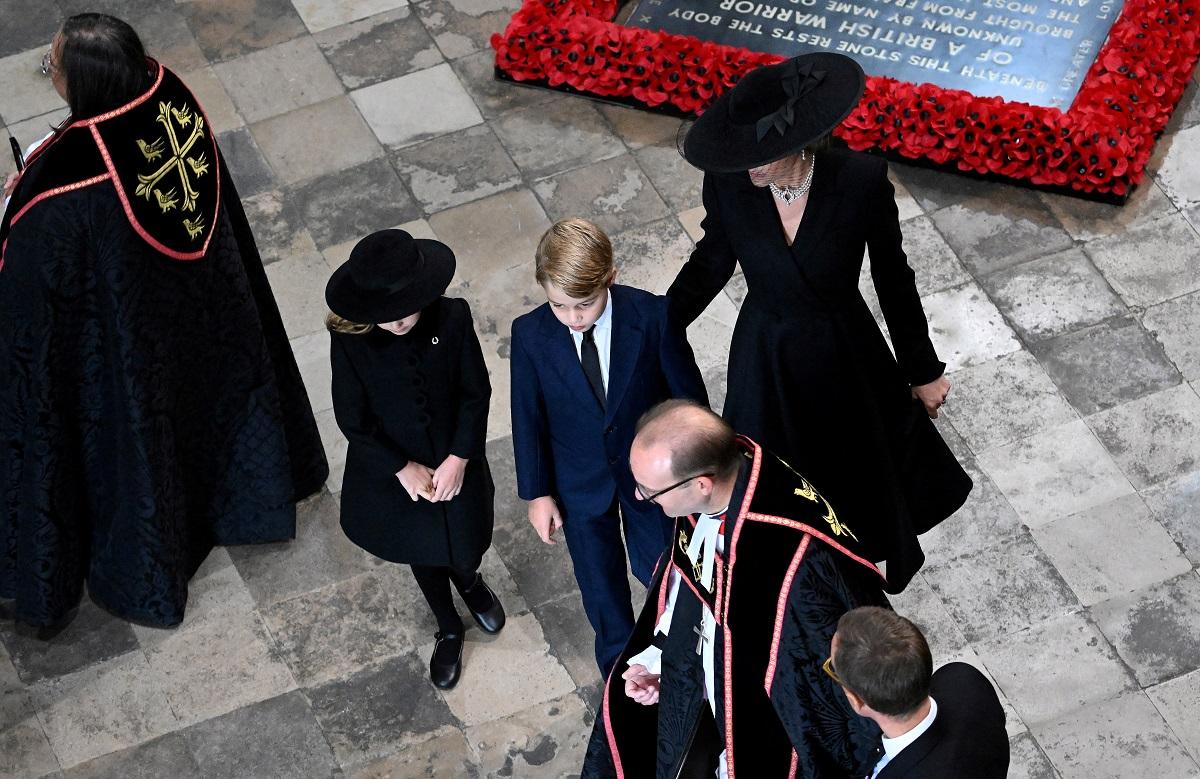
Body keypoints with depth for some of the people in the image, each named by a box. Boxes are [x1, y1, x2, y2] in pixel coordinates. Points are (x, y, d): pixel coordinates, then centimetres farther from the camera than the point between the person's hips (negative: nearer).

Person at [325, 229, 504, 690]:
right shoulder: (349, 340, -26)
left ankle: (469, 582, 61)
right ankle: (448, 630, 54)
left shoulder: (452, 318, -24)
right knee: (424, 555, 24)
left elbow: (476, 393, -12)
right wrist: (404, 468, -16)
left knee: (465, 549, 21)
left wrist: (458, 459, -17)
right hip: (394, 471, 0)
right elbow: (353, 419, -16)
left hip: (456, 464, 1)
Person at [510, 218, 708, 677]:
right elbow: (528, 416, -9)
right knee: (599, 577, 22)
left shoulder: (652, 316, -28)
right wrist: (537, 492, -1)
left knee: (655, 565, 19)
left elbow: (687, 392, -12)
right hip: (581, 480, 1)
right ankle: (617, 652, 53)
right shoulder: (530, 335, -24)